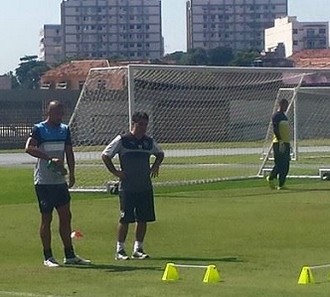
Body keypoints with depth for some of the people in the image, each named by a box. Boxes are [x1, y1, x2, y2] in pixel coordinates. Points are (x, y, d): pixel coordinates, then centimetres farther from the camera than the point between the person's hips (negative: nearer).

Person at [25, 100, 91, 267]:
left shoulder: (65, 129, 12)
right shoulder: (39, 129, -7)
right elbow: (29, 148, -22)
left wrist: (71, 173, 5)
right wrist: (50, 159, -28)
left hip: (60, 181, 6)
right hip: (43, 182, -6)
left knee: (66, 216, 7)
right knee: (46, 218, -1)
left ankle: (69, 255, 13)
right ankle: (48, 257, 5)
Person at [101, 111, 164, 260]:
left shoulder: (149, 141, 9)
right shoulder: (122, 140, -5)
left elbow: (160, 154, 29)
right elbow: (105, 155, 0)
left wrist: (155, 166, 12)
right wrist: (115, 172, -6)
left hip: (145, 187, 5)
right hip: (127, 187, -5)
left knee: (143, 219, 4)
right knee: (125, 219, -4)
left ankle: (138, 249, 14)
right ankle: (120, 250, 3)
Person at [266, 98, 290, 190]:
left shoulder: (284, 116, 19)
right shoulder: (276, 116, -9)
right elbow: (275, 129, -18)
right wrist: (280, 140, -24)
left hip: (286, 143, 9)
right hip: (279, 143, -9)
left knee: (286, 165, 5)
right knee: (279, 164, -10)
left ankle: (281, 184, 7)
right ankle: (271, 178, 6)